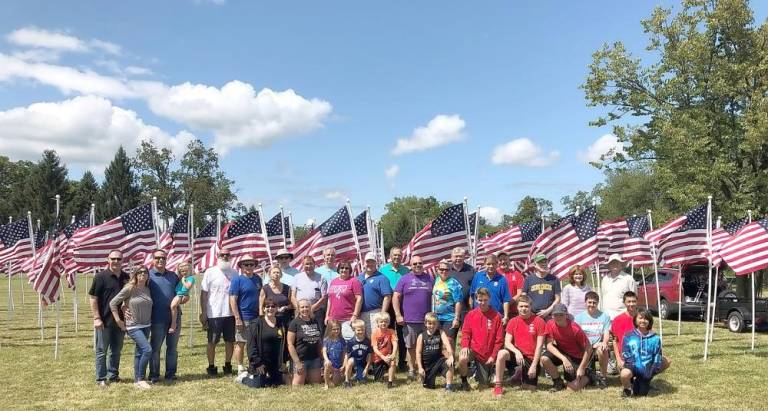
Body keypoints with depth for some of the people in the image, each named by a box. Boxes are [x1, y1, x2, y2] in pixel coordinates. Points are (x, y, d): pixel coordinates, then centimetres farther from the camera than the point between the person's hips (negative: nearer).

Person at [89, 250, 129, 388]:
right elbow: (93, 298, -9)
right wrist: (96, 318, -13)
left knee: (116, 350, 14)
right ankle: (101, 378, 12)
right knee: (101, 350, 4)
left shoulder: (126, 277, 7)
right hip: (104, 320, -5)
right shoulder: (101, 276, -8)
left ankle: (113, 375, 27)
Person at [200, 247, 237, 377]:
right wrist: (203, 312, -8)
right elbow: (204, 293, -3)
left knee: (230, 341, 10)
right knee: (212, 342, 5)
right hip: (214, 314, -3)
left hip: (231, 313, 3)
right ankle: (211, 366, 16)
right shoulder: (210, 272, -2)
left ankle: (228, 365, 22)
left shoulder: (234, 273, 7)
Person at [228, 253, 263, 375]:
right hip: (243, 318, -5)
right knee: (240, 343, 2)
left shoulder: (257, 279, 10)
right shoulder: (237, 279, -6)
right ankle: (240, 368, 11)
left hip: (256, 317, 5)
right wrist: (237, 318, -16)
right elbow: (232, 299, -11)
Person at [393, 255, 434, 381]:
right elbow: (396, 297, 0)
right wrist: (398, 315, -7)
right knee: (411, 347, 7)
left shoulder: (429, 279, 10)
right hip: (409, 320, -1)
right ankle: (411, 369, 21)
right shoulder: (404, 279, 3)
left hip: (427, 320, 1)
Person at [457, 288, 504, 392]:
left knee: (483, 385, 5)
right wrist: (465, 346, -19)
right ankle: (464, 382, -6)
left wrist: (493, 356, -8)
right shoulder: (470, 314, -3)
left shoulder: (496, 316, -8)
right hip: (473, 349, 0)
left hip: (487, 354, 0)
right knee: (462, 358, -34)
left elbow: (499, 339, -5)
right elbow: (465, 333, -1)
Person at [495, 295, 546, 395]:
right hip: (517, 355, 1)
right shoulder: (513, 321, 1)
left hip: (531, 359, -1)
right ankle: (498, 386, -18)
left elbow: (539, 346, -9)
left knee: (531, 389, -4)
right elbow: (507, 342, -4)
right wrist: (517, 352, -24)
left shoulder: (539, 321, -8)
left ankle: (521, 374, 32)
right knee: (502, 353, -32)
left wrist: (534, 366, -13)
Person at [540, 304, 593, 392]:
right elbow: (549, 345, -16)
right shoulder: (550, 324, -17)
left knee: (573, 388, -14)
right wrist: (563, 359, -30)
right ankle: (558, 382, -1)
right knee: (544, 359, -28)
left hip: (576, 357, -3)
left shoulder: (575, 329, -27)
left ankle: (586, 377, 21)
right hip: (560, 351, 4)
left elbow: (588, 348, -18)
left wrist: (581, 368, -19)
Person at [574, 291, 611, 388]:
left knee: (602, 350, -35)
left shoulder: (604, 316, 10)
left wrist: (604, 343, -19)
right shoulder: (579, 317, 11)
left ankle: (603, 376, -14)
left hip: (599, 346, -1)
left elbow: (607, 334, 3)